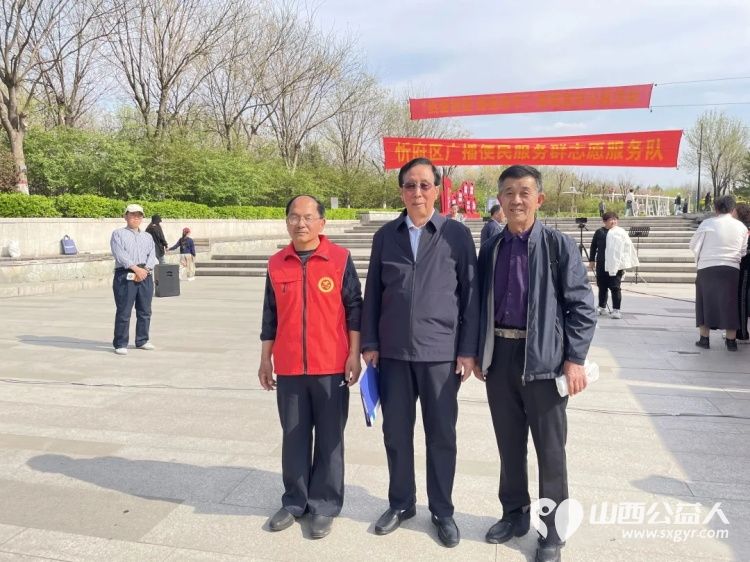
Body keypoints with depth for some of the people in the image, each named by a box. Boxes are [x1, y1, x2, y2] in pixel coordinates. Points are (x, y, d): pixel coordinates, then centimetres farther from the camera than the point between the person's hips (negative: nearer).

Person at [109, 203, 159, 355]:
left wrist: (145, 270, -11)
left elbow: (152, 256, 7)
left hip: (145, 276, 5)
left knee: (145, 311, 9)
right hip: (125, 276, -5)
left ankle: (142, 340, 20)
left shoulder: (148, 236, 20)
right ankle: (120, 344, 1)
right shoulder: (118, 234, 5)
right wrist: (136, 268, -18)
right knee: (124, 312, -5)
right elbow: (120, 254, -9)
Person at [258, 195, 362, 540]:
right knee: (294, 437, 13)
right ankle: (295, 501, 28)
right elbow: (270, 316, 11)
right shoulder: (276, 264, 5)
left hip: (331, 366, -3)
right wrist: (265, 359, 11)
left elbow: (354, 308, -1)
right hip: (289, 368, 3)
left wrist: (354, 355, -6)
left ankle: (324, 505, 21)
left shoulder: (340, 259, -4)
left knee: (329, 438, 8)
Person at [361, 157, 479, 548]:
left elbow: (470, 294, -1)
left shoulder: (457, 234, -2)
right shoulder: (385, 235, 6)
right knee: (396, 432, 12)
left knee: (441, 435, 9)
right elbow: (373, 293, 8)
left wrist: (468, 350, -5)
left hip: (441, 352, -2)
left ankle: (442, 510, 27)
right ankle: (401, 503, 32)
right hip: (393, 352, 2)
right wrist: (369, 343, 4)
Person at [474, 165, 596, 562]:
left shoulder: (558, 245, -7)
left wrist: (575, 359, -11)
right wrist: (478, 352, 11)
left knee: (550, 449, 7)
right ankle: (514, 514, 35)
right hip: (499, 356, 4)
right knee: (509, 444, 17)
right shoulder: (491, 248, 6)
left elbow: (581, 306, -6)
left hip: (543, 359, -4)